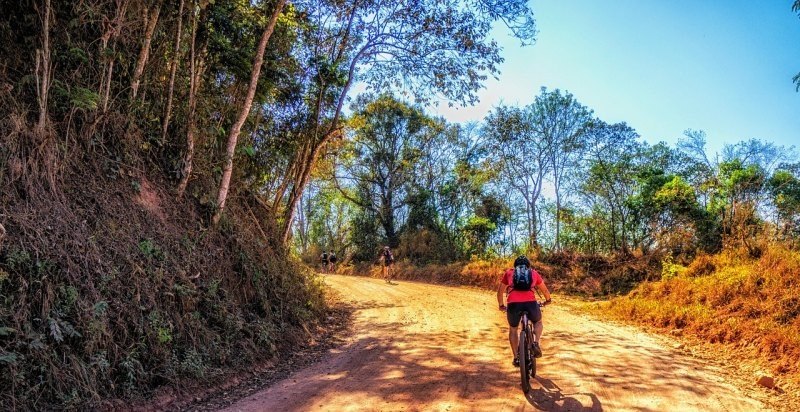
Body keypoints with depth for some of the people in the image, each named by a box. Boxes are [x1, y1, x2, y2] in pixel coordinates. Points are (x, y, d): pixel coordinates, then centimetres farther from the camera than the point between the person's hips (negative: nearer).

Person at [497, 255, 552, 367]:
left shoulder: (508, 273, 26)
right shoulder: (534, 273, 27)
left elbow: (500, 291, 32)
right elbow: (545, 290, 37)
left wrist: (501, 305, 48)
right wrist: (547, 300, 57)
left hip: (513, 303, 0)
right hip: (531, 303, 0)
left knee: (513, 329, 26)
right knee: (538, 322, 31)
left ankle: (516, 358, 20)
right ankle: (536, 343, 7)